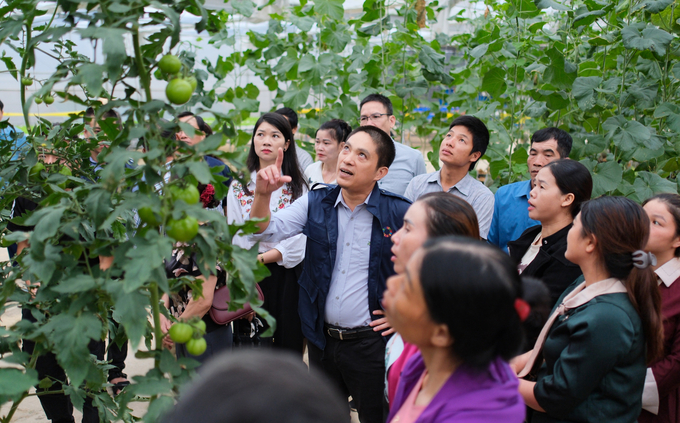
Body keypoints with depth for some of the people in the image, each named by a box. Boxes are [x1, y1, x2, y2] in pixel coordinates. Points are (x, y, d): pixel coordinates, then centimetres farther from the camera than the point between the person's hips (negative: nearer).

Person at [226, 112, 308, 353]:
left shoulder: (297, 186, 1)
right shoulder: (239, 186, 7)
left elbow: (297, 241, -8)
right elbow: (235, 238, 2)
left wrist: (260, 258, -18)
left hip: (287, 275, -1)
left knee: (289, 345, 2)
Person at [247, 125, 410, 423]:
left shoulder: (399, 213, -13)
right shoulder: (316, 203, -1)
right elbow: (266, 232, -7)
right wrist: (263, 194, -26)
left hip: (370, 342, -4)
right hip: (321, 339, 4)